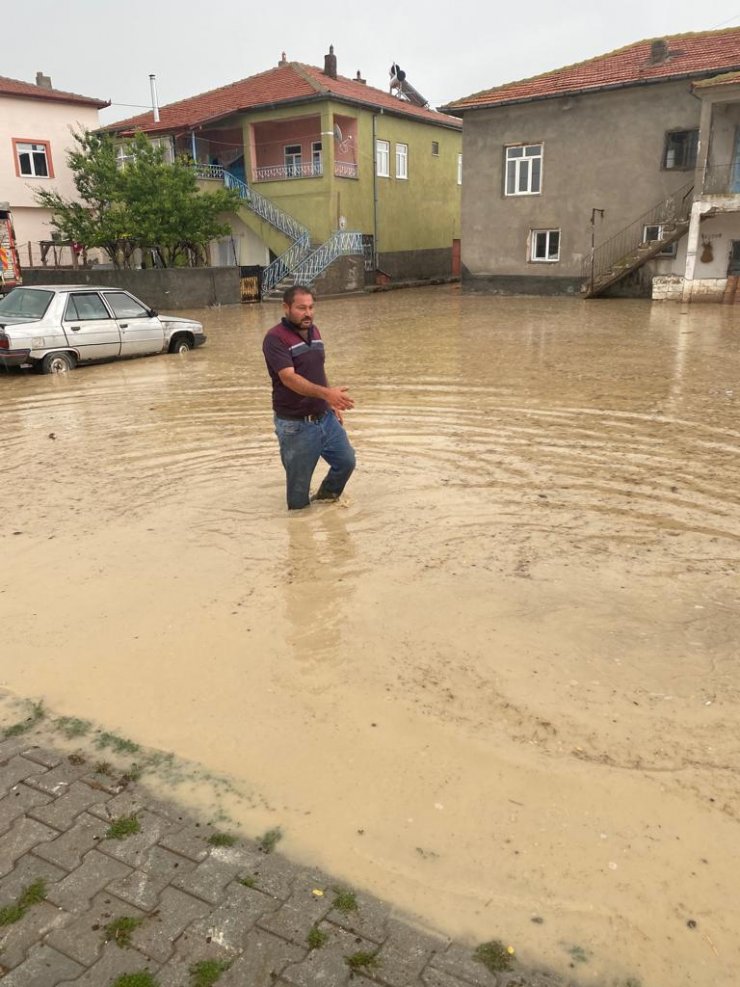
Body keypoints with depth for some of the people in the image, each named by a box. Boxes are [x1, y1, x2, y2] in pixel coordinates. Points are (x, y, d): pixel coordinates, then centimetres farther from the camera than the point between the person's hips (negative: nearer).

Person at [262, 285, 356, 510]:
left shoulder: (314, 331, 7)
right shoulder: (275, 338, -17)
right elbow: (289, 378, -30)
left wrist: (332, 404, 18)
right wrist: (326, 393, -42)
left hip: (325, 418, 7)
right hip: (296, 425, -7)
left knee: (346, 461, 15)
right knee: (298, 482, 5)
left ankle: (326, 497, 39)